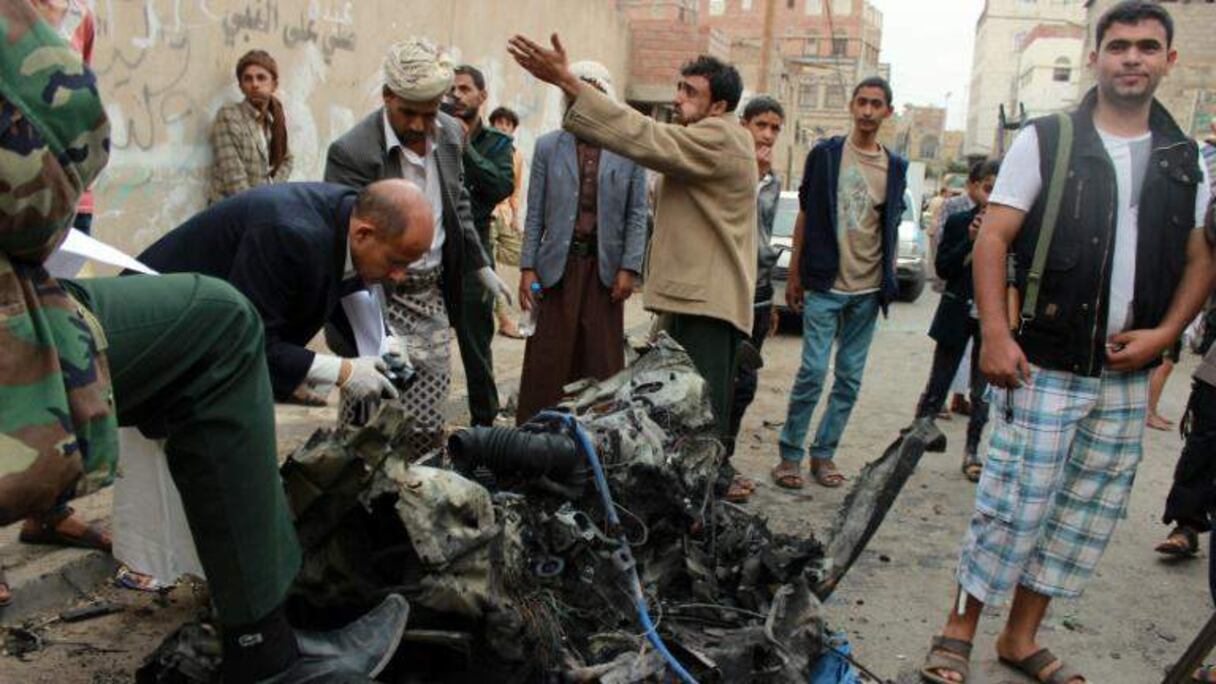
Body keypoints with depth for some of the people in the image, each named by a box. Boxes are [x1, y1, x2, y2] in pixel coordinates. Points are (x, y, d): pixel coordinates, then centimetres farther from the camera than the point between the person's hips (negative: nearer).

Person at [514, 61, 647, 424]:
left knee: (600, 361, 5)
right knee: (547, 362, 2)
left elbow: (637, 214, 3)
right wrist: (527, 268, -1)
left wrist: (629, 268, -5)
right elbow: (535, 213, 5)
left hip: (605, 267, 0)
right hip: (557, 265, 0)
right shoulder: (548, 146, 6)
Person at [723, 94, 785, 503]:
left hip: (758, 290, 7)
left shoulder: (773, 181, 16)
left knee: (743, 382, 10)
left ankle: (721, 463, 22)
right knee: (735, 382, -6)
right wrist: (752, 172, -19)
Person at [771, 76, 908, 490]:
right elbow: (805, 217, 4)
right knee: (813, 371, -7)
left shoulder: (895, 167, 9)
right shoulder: (825, 154, 1)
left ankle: (824, 453, 19)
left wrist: (889, 283, 10)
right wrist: (795, 276, 2)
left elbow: (892, 230, 14)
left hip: (868, 289, 3)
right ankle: (790, 453, 6)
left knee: (850, 378, 7)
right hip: (825, 285, -3)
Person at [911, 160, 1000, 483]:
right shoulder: (958, 223, -1)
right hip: (958, 314, -1)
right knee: (938, 386, 6)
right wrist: (970, 240, -16)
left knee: (982, 391, 9)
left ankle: (971, 452, 21)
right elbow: (942, 268, -5)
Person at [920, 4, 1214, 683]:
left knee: (1087, 516, 10)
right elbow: (994, 239, -6)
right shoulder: (1046, 140, 0)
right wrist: (996, 335, -15)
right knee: (1014, 504, -4)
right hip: (1044, 368, -5)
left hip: (1127, 377, 5)